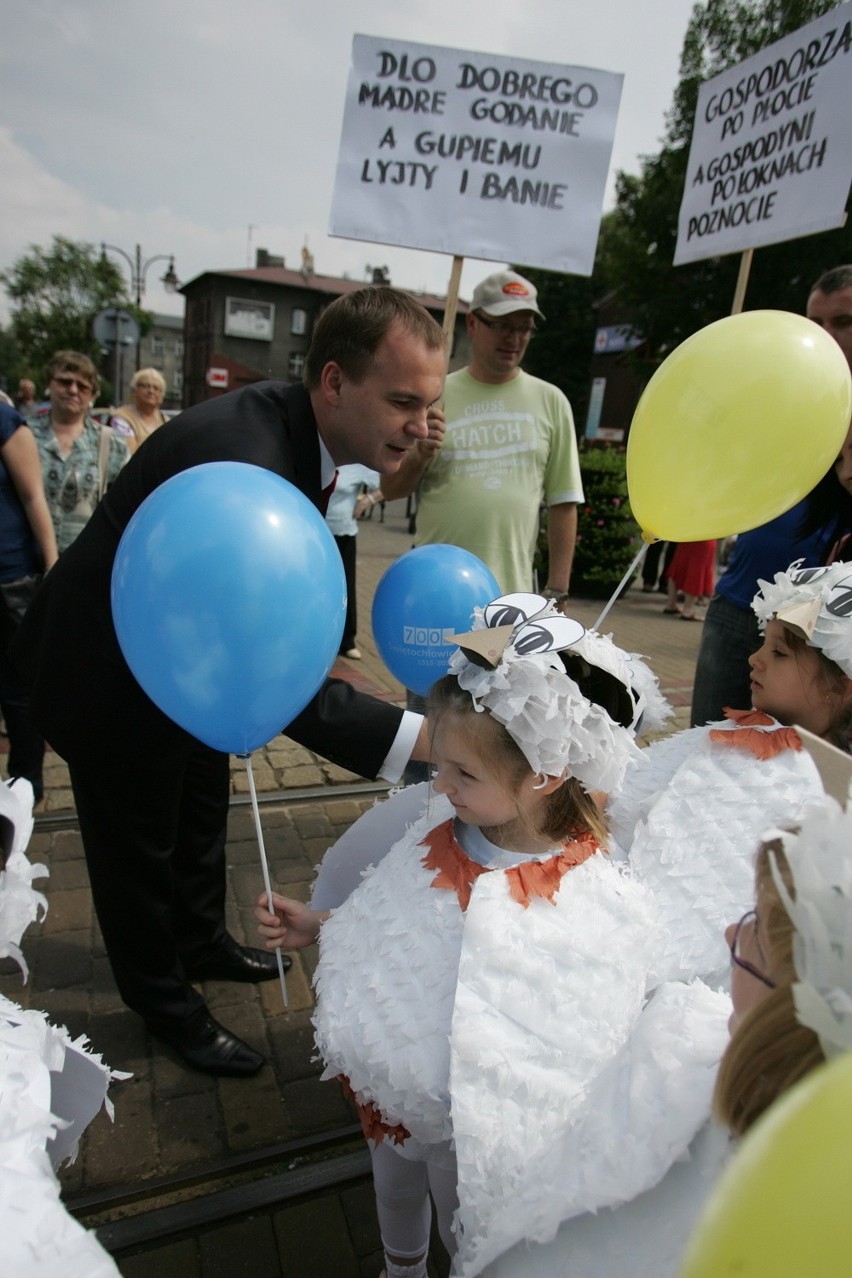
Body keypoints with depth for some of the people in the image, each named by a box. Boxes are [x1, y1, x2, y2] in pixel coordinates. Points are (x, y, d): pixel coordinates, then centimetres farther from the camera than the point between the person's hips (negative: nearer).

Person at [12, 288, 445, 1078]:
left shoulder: (296, 428, -10)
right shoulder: (238, 460, -40)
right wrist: (420, 736, -47)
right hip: (112, 672, -9)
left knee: (200, 813, 25)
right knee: (141, 843, 12)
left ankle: (202, 942, 51)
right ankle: (166, 1005, 37)